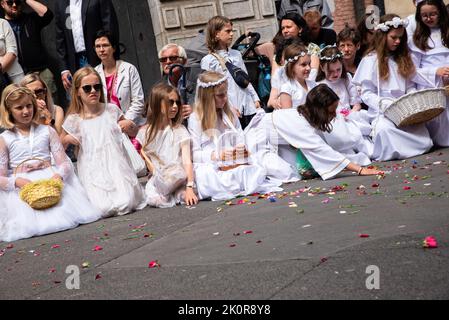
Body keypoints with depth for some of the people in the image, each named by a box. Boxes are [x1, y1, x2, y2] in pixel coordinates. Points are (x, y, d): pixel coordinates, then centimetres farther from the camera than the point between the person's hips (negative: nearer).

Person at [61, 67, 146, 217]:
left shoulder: (112, 110, 5)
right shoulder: (73, 120, 2)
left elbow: (134, 134, 18)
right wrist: (67, 139, -7)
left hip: (116, 167, 1)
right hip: (94, 173, -1)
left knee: (125, 204, -22)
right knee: (105, 209, -23)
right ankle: (93, 196, 12)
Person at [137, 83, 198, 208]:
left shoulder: (179, 131, 1)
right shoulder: (145, 132, 5)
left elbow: (187, 161, -9)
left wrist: (190, 188, -21)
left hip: (176, 178, -1)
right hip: (154, 179, 1)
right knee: (154, 199, -30)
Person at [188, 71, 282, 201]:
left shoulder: (230, 115, 17)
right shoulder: (195, 119, 0)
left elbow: (240, 141, 17)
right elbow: (194, 153, -4)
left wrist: (242, 151, -7)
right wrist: (214, 156, -21)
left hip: (234, 165, 4)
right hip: (209, 167, -4)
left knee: (259, 171, -25)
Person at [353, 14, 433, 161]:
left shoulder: (403, 57, 17)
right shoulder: (371, 60, 0)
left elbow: (410, 85, 17)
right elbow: (366, 93, -3)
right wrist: (383, 104, -19)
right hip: (382, 113, -4)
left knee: (424, 142, -25)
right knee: (385, 130, -40)